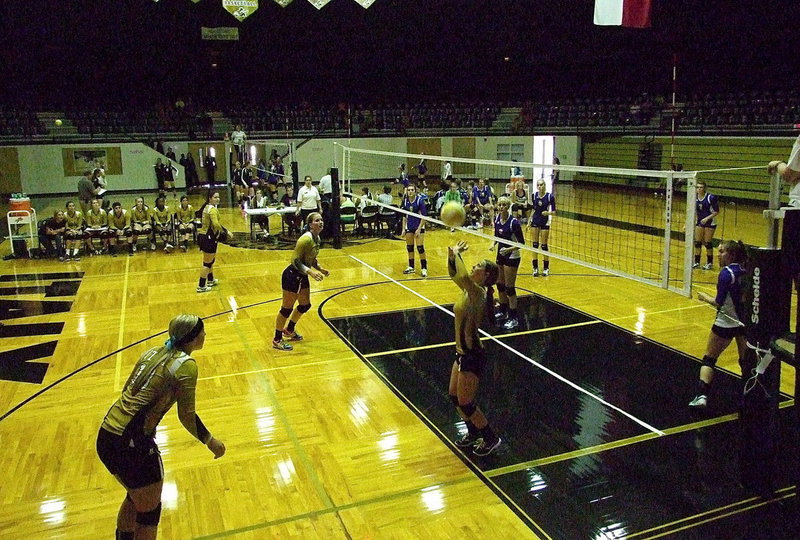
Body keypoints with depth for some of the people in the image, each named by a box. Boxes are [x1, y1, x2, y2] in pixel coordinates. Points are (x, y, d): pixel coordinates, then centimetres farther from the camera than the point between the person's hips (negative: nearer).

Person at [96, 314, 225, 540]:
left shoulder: (153, 353, 11)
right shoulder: (185, 364, -10)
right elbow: (187, 416, -11)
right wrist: (210, 441, 2)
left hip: (105, 435, 8)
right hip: (132, 443, -8)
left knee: (135, 495, 30)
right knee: (149, 511, 11)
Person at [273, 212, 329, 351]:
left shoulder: (317, 238, 4)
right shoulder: (305, 239, -24)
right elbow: (295, 260, -25)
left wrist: (320, 269, 4)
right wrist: (311, 272, -32)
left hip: (302, 276, 10)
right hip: (292, 276, -9)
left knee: (305, 305, 19)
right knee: (287, 308, 0)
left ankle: (289, 330, 42)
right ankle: (277, 340, 15)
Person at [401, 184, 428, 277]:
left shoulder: (420, 200, -13)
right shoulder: (405, 201, 1)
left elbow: (424, 216, -12)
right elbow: (404, 216, 11)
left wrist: (419, 228, -17)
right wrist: (403, 228, 6)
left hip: (419, 226, -5)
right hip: (409, 227, 5)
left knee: (420, 247, -9)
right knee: (409, 247, 7)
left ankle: (424, 268, 0)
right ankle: (411, 267, 19)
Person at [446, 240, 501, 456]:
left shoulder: (478, 293, -23)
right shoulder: (469, 290, 2)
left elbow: (463, 277, -43)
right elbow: (454, 274, 16)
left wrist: (457, 254, -29)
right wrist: (451, 255, -2)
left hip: (472, 356, -9)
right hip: (462, 352, 9)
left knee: (465, 403, 3)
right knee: (454, 396, 19)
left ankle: (491, 439, 21)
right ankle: (473, 434, 37)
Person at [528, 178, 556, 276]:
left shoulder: (550, 196, -12)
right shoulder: (534, 195, 0)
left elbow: (554, 211, -7)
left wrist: (548, 213, -27)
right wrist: (529, 221, 12)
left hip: (545, 222, -3)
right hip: (535, 221, 3)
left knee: (544, 245, 0)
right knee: (535, 244, 3)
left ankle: (546, 268, 13)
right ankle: (535, 268, 10)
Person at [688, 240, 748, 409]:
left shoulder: (726, 273, -18)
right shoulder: (744, 272, 2)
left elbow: (719, 303, -19)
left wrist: (705, 297, -2)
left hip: (726, 323, -7)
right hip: (744, 321, 7)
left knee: (709, 358, 3)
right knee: (746, 360, 20)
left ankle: (702, 395, -7)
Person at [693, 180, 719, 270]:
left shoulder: (711, 198, -18)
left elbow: (716, 211, -12)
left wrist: (707, 218, -23)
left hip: (710, 223, -5)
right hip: (699, 222, 5)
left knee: (707, 243, -1)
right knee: (697, 242, 4)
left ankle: (710, 263, 13)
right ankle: (697, 262, 14)